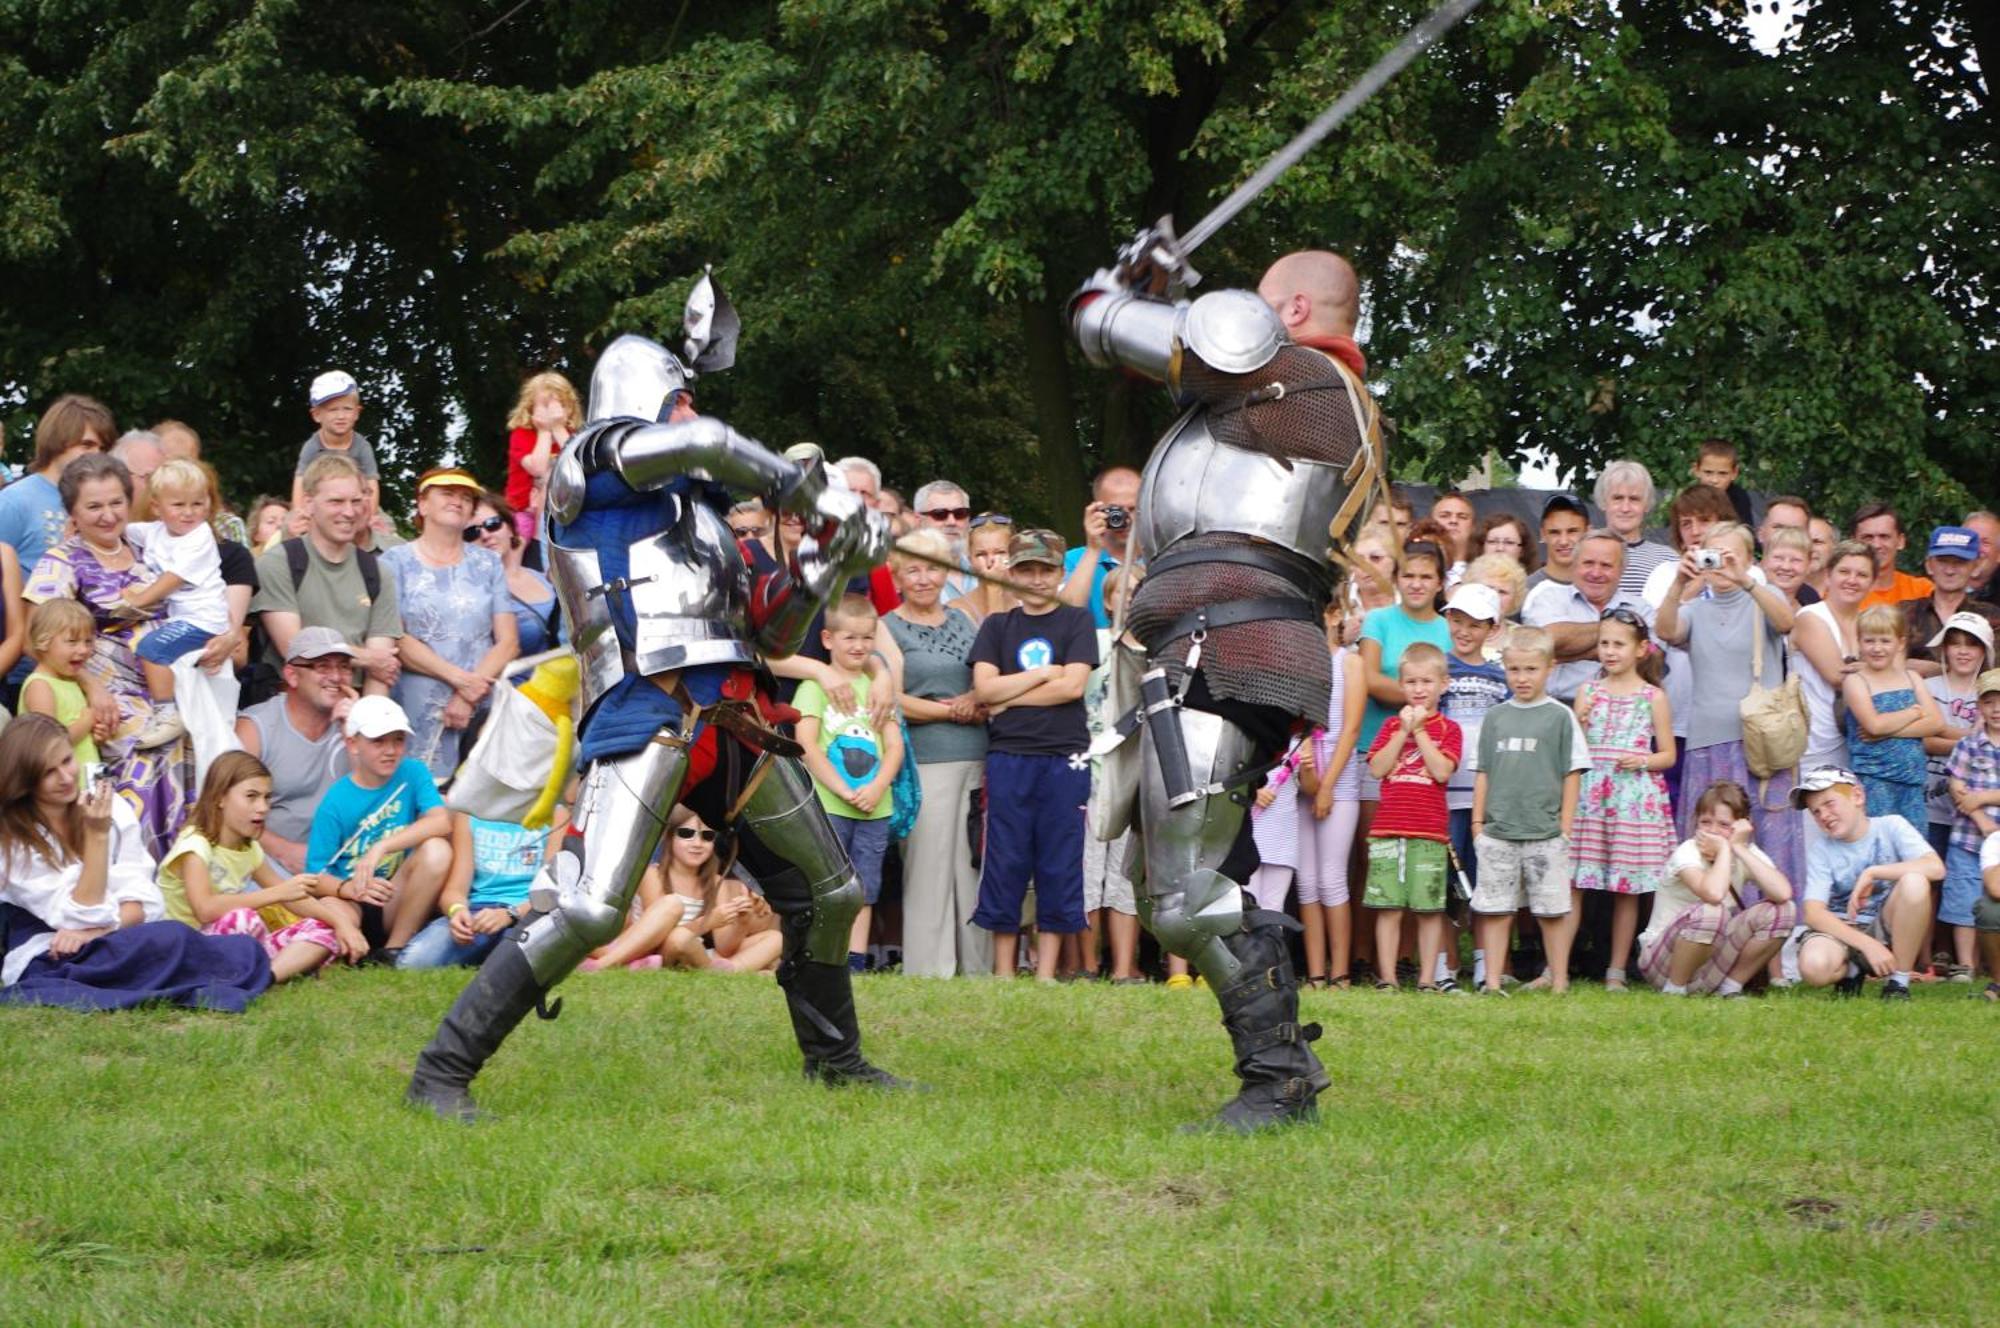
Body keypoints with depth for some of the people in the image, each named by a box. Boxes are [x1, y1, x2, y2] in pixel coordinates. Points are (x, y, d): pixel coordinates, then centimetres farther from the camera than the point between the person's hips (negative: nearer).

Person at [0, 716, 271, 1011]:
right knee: (171, 939, -34)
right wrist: (97, 835, -16)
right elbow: (85, 916, -11)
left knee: (245, 949, -21)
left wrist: (94, 930, -18)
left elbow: (142, 903, 1)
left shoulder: (112, 808, 7)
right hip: (46, 962, -5)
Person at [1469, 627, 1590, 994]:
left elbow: (1572, 774, 1)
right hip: (1498, 832, 3)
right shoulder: (1495, 717, 10)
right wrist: (1478, 821, 9)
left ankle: (1558, 982, 8)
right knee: (1494, 909, 3)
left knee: (1553, 909, 1)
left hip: (1545, 833, -3)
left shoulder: (1560, 716, 1)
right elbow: (1484, 773, 14)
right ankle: (1493, 981, 8)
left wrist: (1565, 826, -3)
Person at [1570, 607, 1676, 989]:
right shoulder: (1588, 692, 9)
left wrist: (1643, 761, -12)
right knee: (1570, 882, -4)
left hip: (1635, 797, -2)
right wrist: (1579, 722, -10)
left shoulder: (1653, 697, 3)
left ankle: (1616, 972, 10)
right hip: (1588, 796, 2)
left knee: (1627, 888, 2)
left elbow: (1668, 755, 6)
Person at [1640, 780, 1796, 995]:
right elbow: (1713, 893, -41)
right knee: (1710, 912, -35)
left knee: (1783, 910, -12)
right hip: (1661, 958, -5)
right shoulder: (1687, 853, -18)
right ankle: (1674, 989, -14)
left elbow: (1783, 893, -24)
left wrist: (1740, 849, -20)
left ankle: (1730, 986, -3)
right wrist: (1724, 849, -24)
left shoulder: (1748, 853, -3)